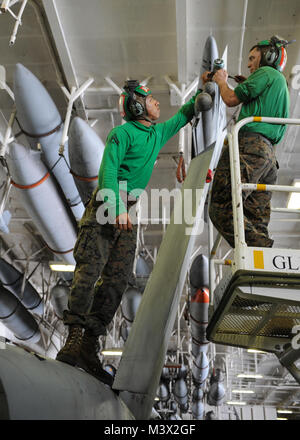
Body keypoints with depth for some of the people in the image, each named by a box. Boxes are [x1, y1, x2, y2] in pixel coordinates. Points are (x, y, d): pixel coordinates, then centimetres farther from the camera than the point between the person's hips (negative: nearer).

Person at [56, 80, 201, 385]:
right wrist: (117, 208, -23)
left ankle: (88, 348, -5)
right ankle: (74, 337, -17)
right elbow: (108, 169, -11)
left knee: (118, 278, -5)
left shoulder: (158, 133, 23)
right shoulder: (122, 133, 0)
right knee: (90, 268, -17)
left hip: (129, 212, 6)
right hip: (108, 205, -6)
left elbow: (182, 116, 39)